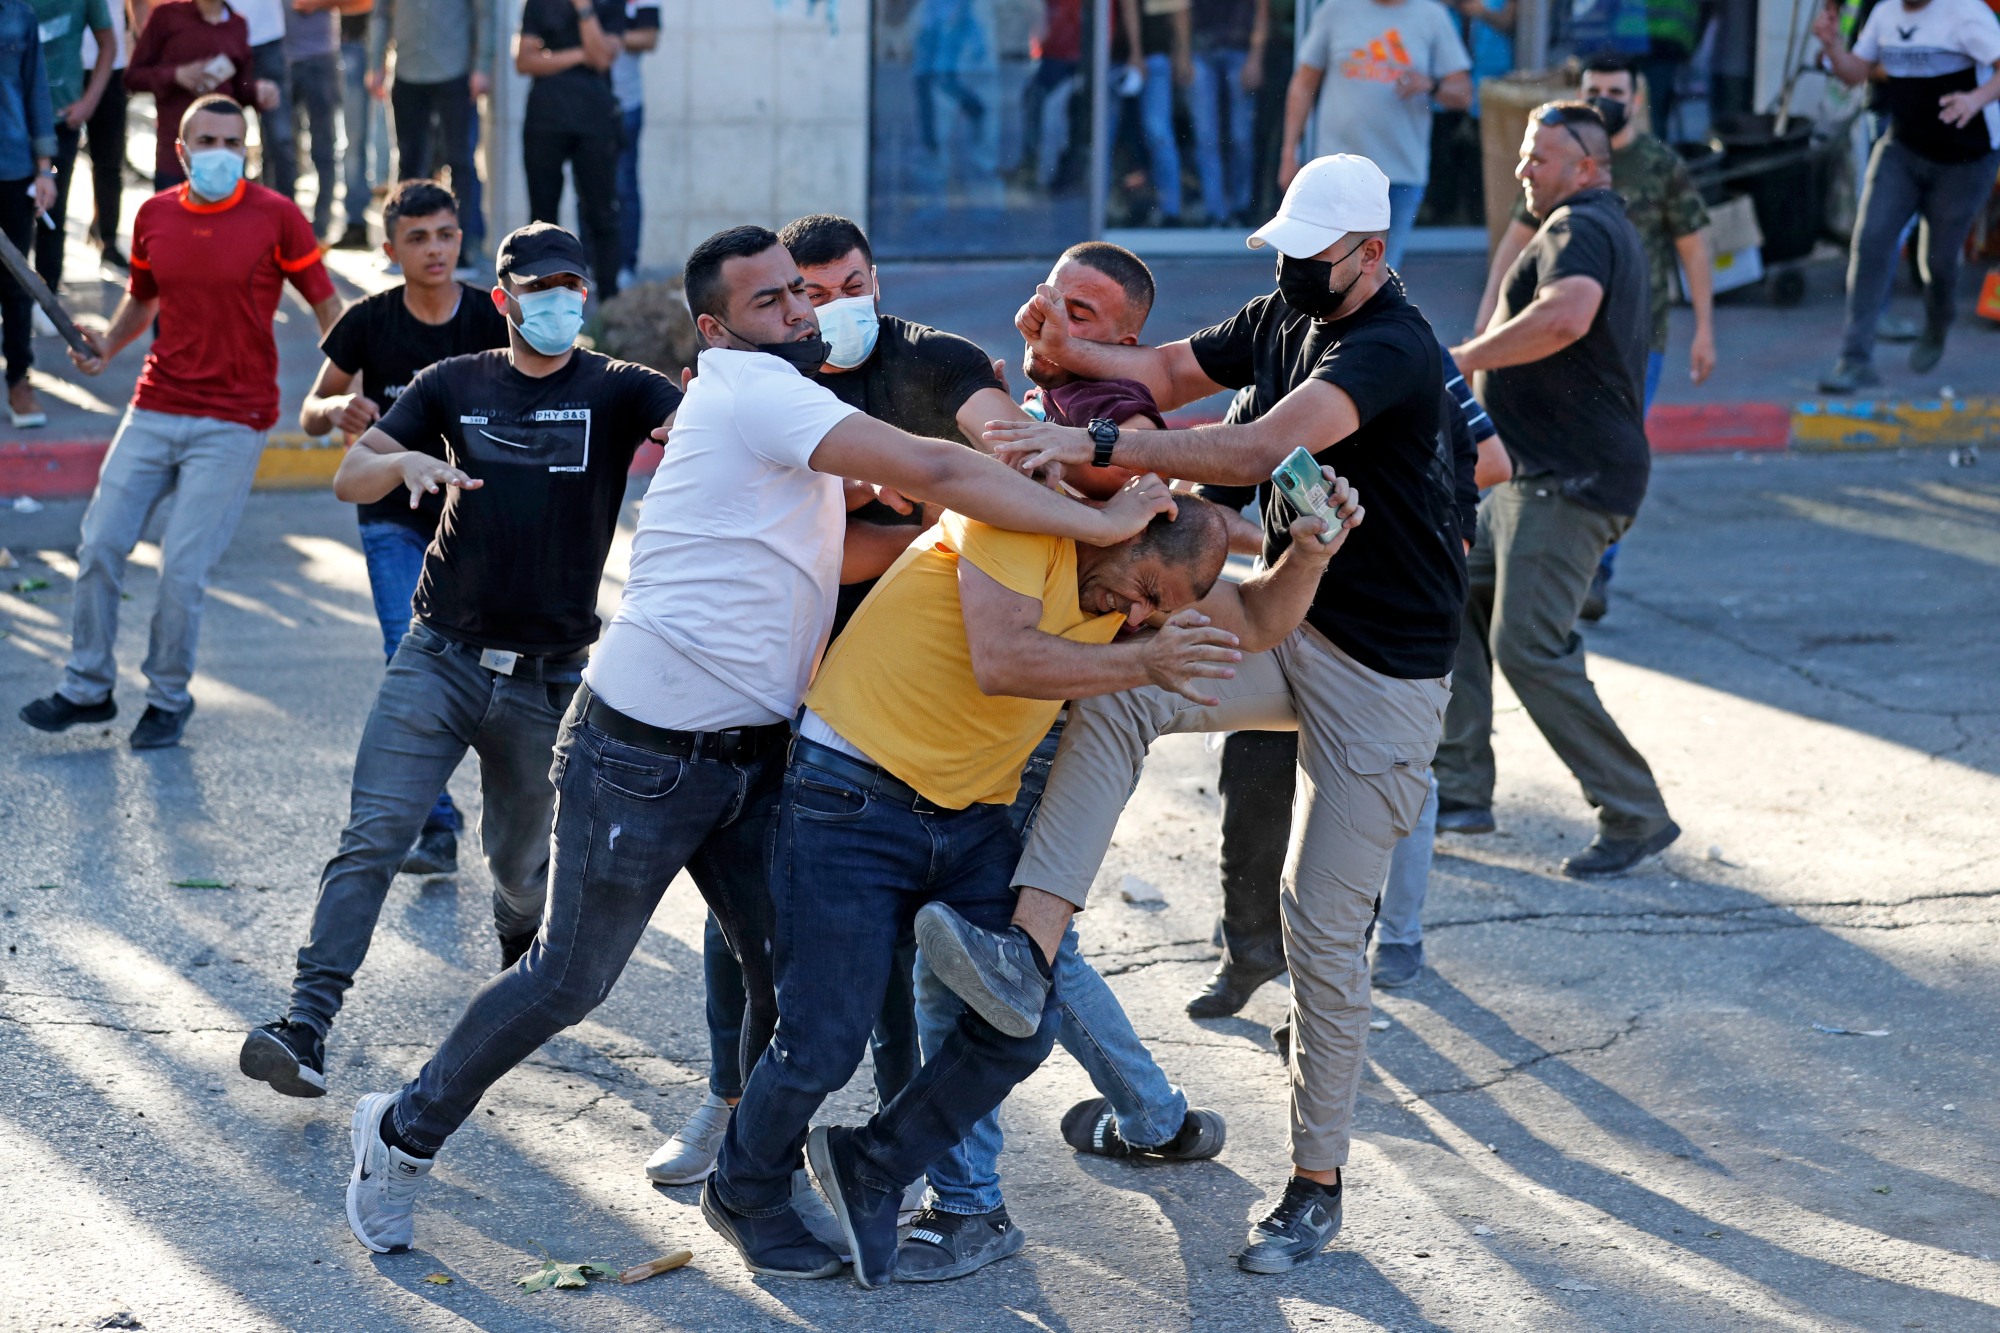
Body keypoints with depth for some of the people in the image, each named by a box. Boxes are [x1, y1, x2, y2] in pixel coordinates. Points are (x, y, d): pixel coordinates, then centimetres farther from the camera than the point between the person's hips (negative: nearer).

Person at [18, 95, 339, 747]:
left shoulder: (275, 217, -6)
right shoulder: (155, 215, 5)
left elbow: (325, 303, -1)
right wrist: (106, 346, 3)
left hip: (232, 422, -4)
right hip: (155, 408, 4)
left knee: (183, 566, -7)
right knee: (99, 544, 1)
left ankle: (169, 699, 12)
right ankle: (87, 687, 16)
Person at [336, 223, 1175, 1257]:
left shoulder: (775, 402, 14)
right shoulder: (750, 390, -17)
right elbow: (930, 470, -23)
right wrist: (1098, 523, -20)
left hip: (750, 756, 9)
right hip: (643, 755, -9)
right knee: (567, 982, 2)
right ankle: (404, 1131, 21)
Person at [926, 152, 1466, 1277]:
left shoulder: (1393, 350, -22)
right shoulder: (1284, 318, 7)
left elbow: (1259, 449, -35)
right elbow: (1171, 373, 12)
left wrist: (1094, 447, -41)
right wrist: (1070, 349, -10)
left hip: (1386, 676, -8)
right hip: (1286, 621, 8)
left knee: (1326, 927, -6)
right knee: (1113, 695, -17)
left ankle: (1318, 1184, 8)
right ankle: (1028, 953, -28)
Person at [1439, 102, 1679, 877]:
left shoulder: (1579, 226, -13)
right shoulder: (1612, 229, 22)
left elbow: (1566, 316, -35)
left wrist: (1467, 357, -24)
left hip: (1571, 480, -11)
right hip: (1539, 475, 11)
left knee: (1528, 646, -14)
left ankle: (1635, 816, -8)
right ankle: (1459, 790, 17)